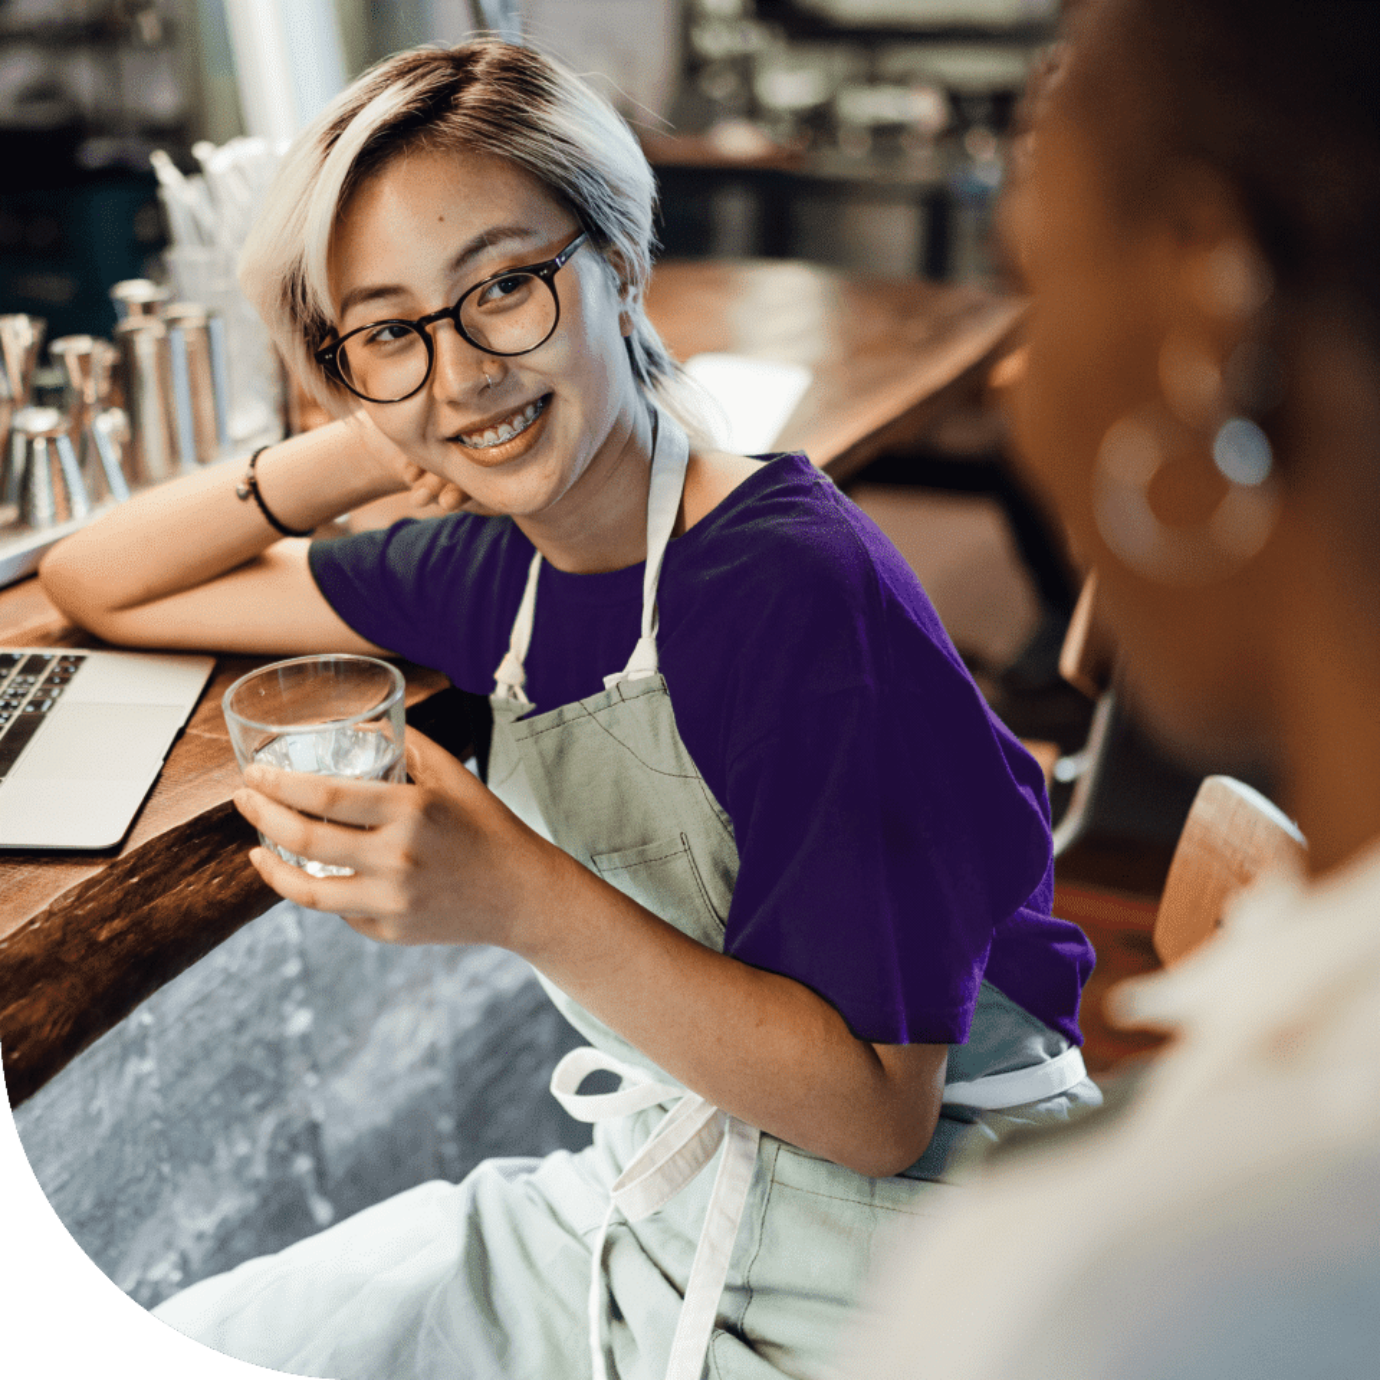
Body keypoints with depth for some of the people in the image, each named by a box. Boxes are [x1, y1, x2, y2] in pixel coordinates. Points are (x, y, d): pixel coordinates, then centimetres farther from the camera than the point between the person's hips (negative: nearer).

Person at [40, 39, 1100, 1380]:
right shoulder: (501, 569, -1)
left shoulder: (802, 588, -23)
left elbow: (879, 1111, -21)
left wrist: (521, 901, -31)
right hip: (642, 1208, 6)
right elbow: (99, 581, 11)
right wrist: (371, 450, -4)